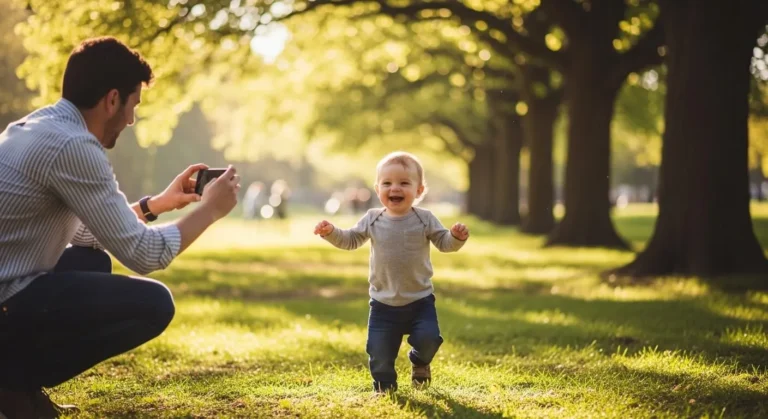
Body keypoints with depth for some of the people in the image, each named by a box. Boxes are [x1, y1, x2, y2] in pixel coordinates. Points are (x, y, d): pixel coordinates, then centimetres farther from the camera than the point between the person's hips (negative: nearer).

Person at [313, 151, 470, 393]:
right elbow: (350, 240, 8)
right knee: (379, 351, 0)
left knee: (428, 339, -17)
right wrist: (331, 233, -9)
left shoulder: (425, 219, -5)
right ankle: (384, 385, 29)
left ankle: (419, 363, 19)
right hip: (383, 303, 1)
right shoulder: (372, 220, 0)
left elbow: (444, 243, -6)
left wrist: (456, 237, -27)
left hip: (419, 301, -1)